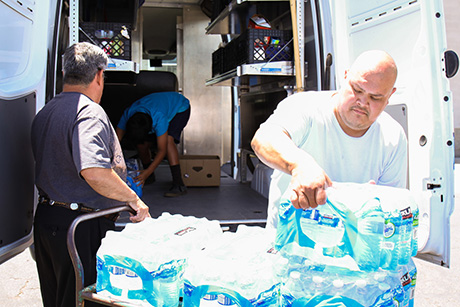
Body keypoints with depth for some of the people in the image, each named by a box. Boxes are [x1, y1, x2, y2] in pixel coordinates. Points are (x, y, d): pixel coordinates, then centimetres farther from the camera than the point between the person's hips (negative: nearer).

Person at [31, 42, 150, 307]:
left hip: (45, 218, 9)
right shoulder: (89, 112, -18)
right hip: (80, 228, -9)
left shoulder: (44, 113, 13)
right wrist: (134, 199, -19)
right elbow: (94, 172, -32)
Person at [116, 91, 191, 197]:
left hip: (180, 107, -6)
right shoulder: (127, 115, -30)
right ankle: (149, 177, 17)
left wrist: (148, 172, -45)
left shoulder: (159, 118, -44)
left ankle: (179, 185, -33)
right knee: (141, 144, -9)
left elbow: (162, 150, -38)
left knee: (168, 139, -31)